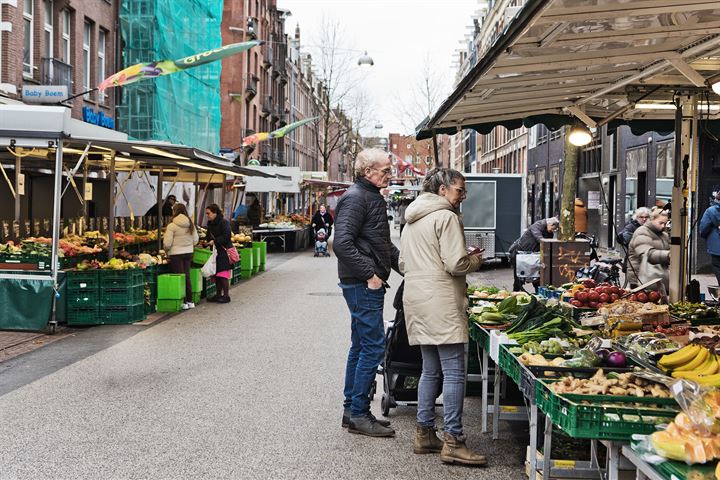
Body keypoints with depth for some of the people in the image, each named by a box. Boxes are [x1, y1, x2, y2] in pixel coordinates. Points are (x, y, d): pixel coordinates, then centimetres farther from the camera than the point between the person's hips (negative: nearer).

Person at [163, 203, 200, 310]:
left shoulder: (172, 226, -14)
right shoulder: (191, 225, 3)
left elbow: (167, 243, -13)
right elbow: (196, 240, 8)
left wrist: (166, 250, 6)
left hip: (176, 254, -5)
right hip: (189, 253, 5)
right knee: (187, 276, 14)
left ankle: (183, 302, 4)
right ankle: (190, 301, 18)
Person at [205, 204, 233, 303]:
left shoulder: (224, 223, -11)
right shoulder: (210, 224, 15)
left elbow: (226, 237, -20)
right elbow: (209, 237, 23)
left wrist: (215, 241, -23)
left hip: (224, 252, -8)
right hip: (216, 251, 8)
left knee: (223, 274, -8)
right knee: (216, 275, 11)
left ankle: (226, 295, -2)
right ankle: (218, 294, 19)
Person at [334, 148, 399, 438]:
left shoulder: (373, 197, 18)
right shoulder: (355, 198, -14)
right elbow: (342, 243, -24)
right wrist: (369, 274, -21)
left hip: (369, 284, 11)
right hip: (362, 284, -11)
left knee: (361, 346, 13)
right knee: (373, 347, -8)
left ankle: (352, 411, 21)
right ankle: (358, 415, -1)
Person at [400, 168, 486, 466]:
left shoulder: (412, 221, 19)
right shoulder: (446, 218, -10)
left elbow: (403, 265, 24)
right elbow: (456, 264, -17)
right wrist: (476, 260, 2)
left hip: (416, 301, 9)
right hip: (441, 303, -9)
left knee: (430, 370, 15)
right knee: (454, 372, -7)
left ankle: (424, 434, 18)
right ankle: (453, 442, -8)